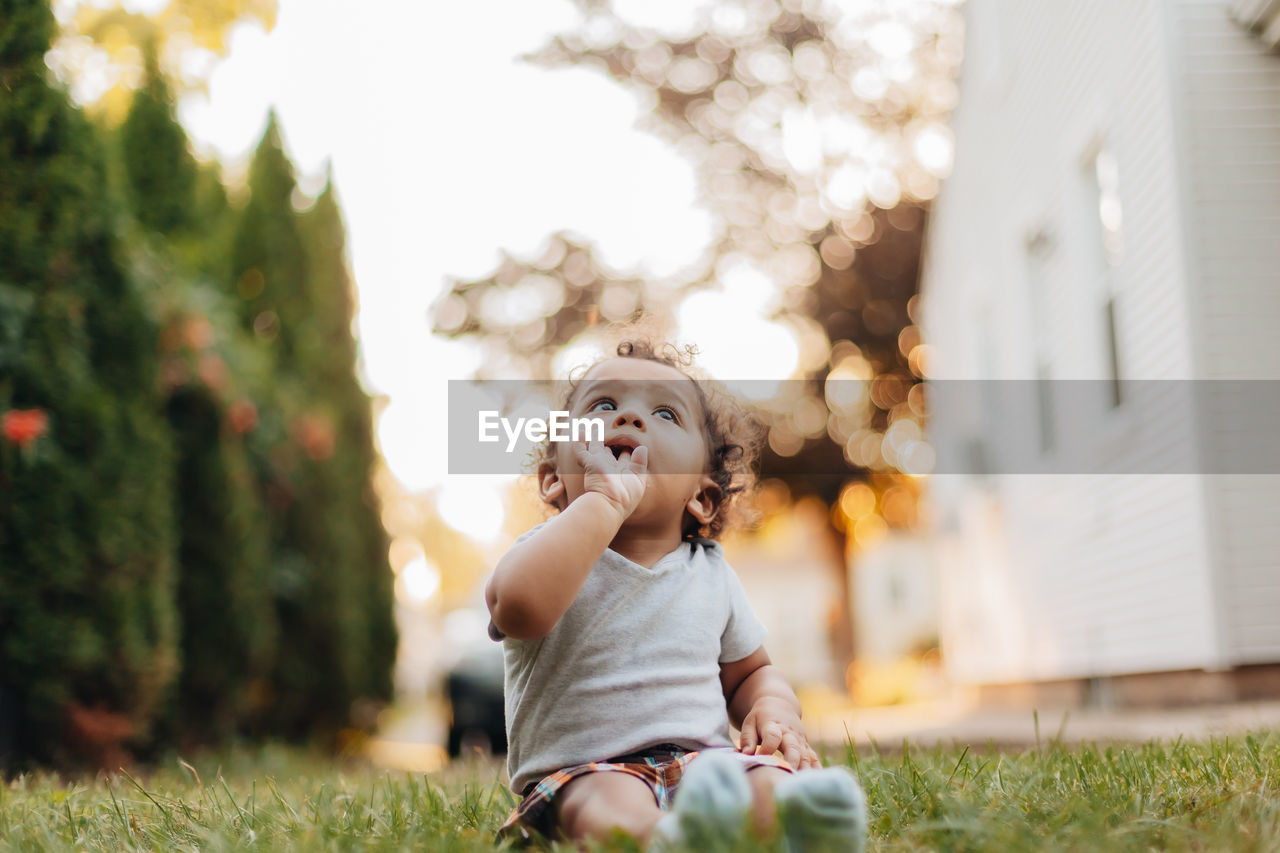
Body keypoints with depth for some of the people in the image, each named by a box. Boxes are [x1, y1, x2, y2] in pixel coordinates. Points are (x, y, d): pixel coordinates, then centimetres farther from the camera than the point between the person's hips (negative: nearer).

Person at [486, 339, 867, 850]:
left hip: (707, 761, 4)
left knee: (775, 782, -27)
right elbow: (520, 606, -26)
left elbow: (749, 672, 28)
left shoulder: (711, 572, 15)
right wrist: (607, 499, -21)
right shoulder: (554, 552, 0)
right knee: (613, 806, -37)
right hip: (583, 771, -4)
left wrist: (773, 708, 2)